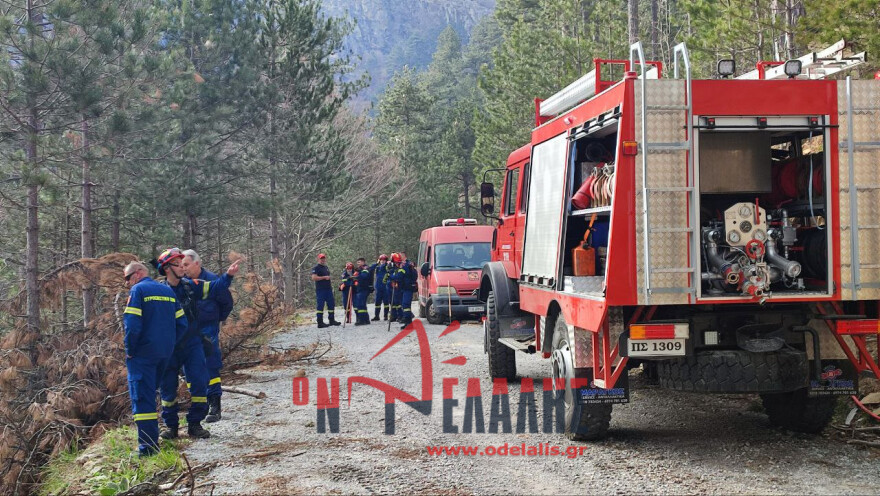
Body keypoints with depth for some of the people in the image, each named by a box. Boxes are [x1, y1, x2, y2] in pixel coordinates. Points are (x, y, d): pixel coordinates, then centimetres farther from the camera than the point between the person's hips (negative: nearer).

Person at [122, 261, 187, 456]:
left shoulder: (138, 290, -8)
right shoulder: (168, 291, 13)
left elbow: (132, 325, -18)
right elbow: (181, 323, 10)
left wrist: (130, 351, -7)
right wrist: (169, 344, 13)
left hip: (143, 353, -7)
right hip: (165, 353, 7)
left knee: (142, 398, -4)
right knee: (152, 393, 20)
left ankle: (148, 445, -9)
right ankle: (153, 436, 25)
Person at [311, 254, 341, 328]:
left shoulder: (326, 267, 21)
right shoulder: (316, 268, -5)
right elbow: (314, 278, -18)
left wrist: (331, 285, 21)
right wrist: (324, 277, -16)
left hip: (328, 289, 8)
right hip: (320, 290, -8)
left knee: (331, 305, 10)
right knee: (320, 306, -6)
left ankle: (332, 320, 18)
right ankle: (320, 322, -4)